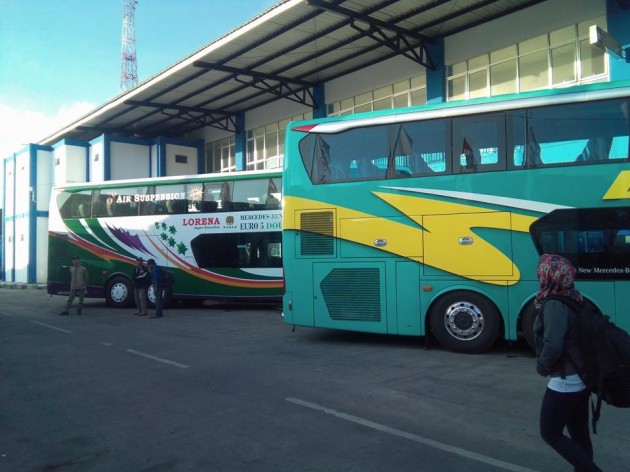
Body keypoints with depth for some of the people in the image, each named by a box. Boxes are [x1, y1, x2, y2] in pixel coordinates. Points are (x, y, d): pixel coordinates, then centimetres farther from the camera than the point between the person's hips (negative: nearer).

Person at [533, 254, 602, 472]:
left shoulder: (554, 305, -21)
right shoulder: (573, 300, 5)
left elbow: (553, 345, -29)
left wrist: (542, 366, -11)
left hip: (564, 382, -9)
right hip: (579, 379, 9)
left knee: (550, 434, 6)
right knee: (578, 434, 18)